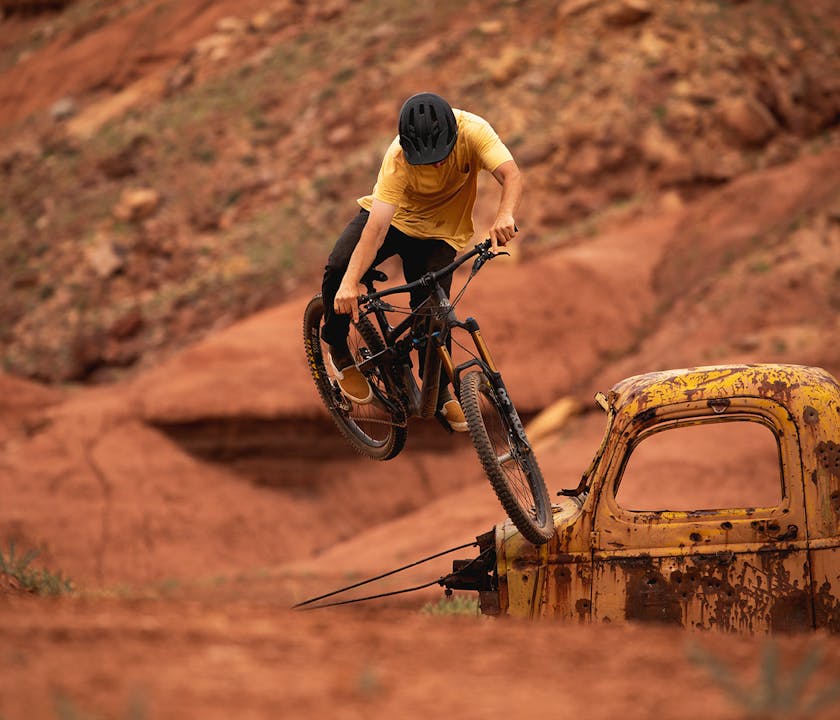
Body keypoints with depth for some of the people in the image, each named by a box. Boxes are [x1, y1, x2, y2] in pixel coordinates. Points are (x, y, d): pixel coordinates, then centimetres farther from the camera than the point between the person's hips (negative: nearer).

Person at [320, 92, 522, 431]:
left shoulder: (472, 131, -29)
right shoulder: (398, 158, -33)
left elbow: (511, 174, -38)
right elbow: (377, 225, -39)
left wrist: (504, 216, -59)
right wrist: (350, 281, -50)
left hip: (439, 232, 1)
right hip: (394, 216, -1)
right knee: (338, 269, -25)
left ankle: (440, 392, 13)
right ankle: (338, 352, 1)